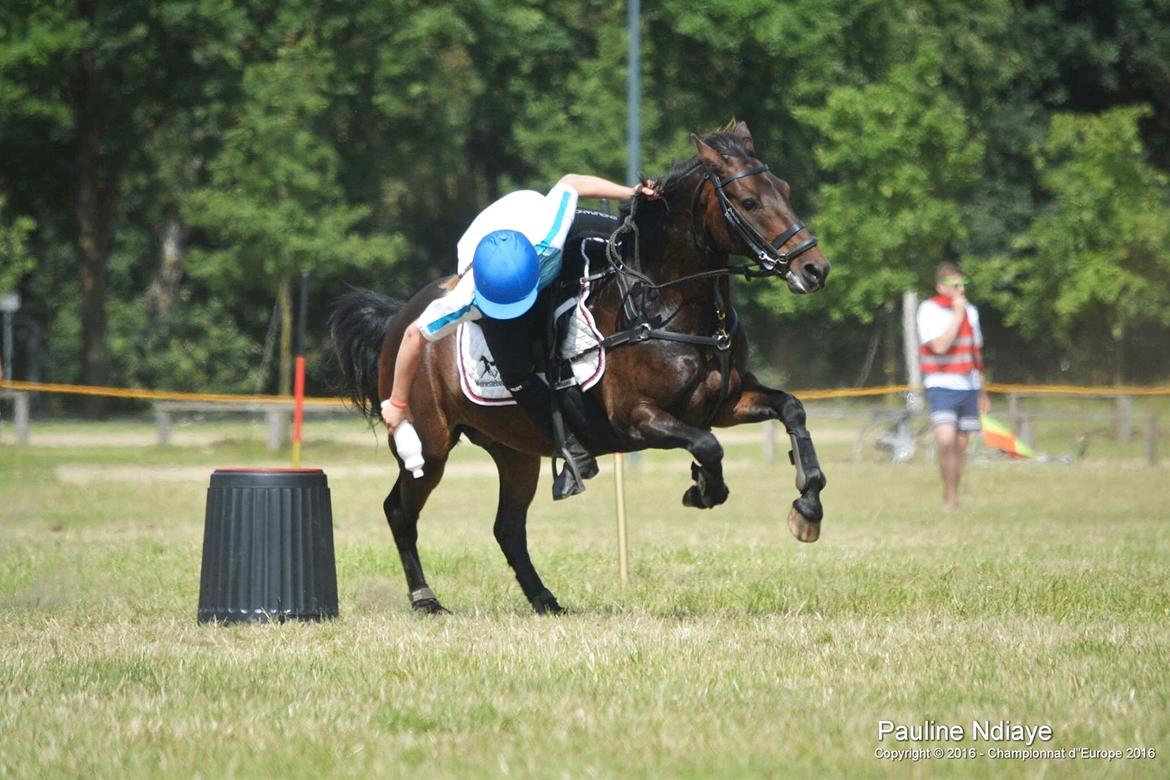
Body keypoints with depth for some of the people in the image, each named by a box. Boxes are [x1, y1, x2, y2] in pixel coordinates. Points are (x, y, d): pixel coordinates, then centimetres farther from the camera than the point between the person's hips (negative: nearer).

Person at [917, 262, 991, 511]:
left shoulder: (970, 311, 12)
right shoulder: (929, 310, -7)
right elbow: (939, 346, -21)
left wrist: (982, 392, 22)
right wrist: (957, 314, -15)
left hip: (968, 387, 6)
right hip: (942, 385, -6)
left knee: (961, 444, 6)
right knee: (945, 439, -21)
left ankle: (954, 497, 16)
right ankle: (949, 496, -10)